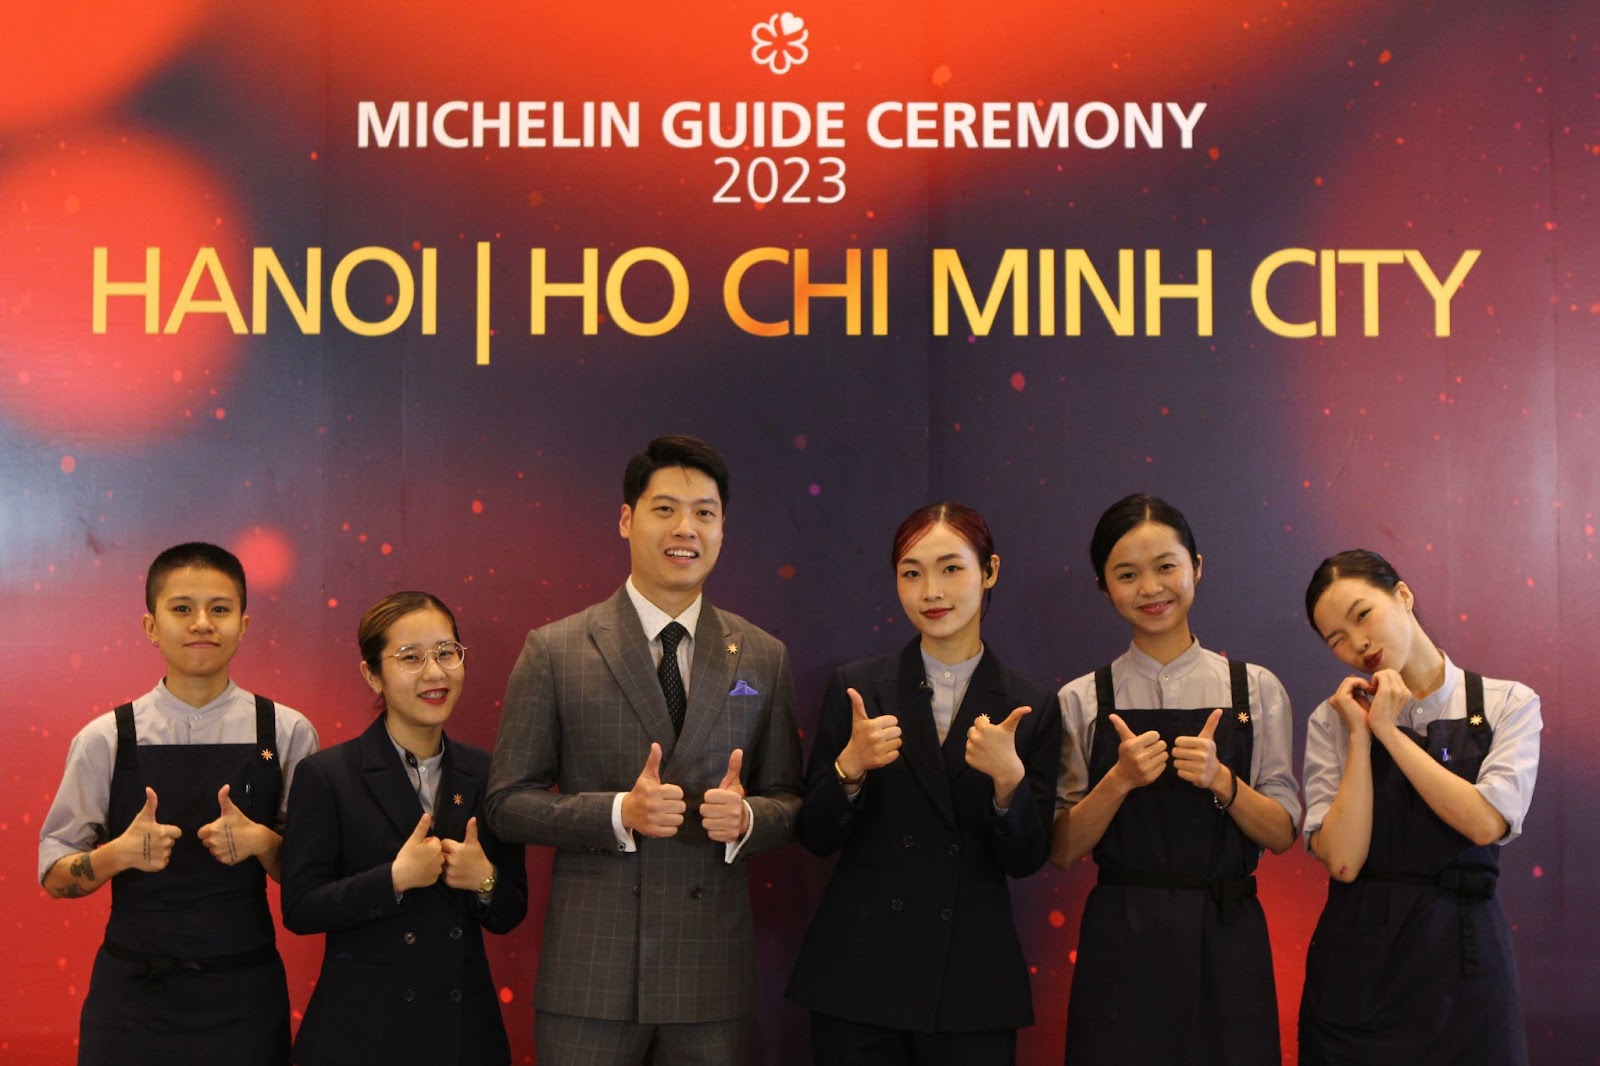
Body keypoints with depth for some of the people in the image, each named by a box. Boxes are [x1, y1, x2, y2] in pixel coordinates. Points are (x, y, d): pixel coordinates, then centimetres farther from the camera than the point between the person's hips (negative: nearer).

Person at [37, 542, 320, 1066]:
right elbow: (54, 875, 2)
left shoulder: (287, 733, -3)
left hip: (245, 992, 0)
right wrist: (120, 853, -17)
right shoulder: (107, 740, -3)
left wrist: (263, 842, -17)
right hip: (132, 995, 0)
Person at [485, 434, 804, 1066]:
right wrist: (620, 812, -17)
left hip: (713, 968, 2)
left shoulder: (763, 659, 7)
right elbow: (508, 803, -2)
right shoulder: (553, 652, -1)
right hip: (590, 970, -2)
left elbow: (788, 801, 10)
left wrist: (747, 817, -12)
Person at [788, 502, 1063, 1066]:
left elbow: (1025, 860, -2)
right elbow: (816, 837, 1)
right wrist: (850, 766, -17)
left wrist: (1009, 776, -19)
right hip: (859, 976, 0)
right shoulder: (856, 686, 0)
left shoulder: (1031, 706, 1)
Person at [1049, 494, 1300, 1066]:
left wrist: (1220, 780, -16)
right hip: (1120, 943, 0)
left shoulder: (1255, 689, 3)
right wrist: (1119, 781, -16)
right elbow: (1062, 849, -2)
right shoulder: (1082, 701, 2)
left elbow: (1282, 832, 1)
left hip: (1226, 939, 1)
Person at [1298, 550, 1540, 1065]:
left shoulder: (1508, 704, 0)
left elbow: (1485, 822, -15)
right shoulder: (1332, 722, 0)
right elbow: (1342, 860, -11)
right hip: (1357, 950, 1)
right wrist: (1360, 737, -12)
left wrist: (1387, 730, -12)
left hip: (1464, 948, 0)